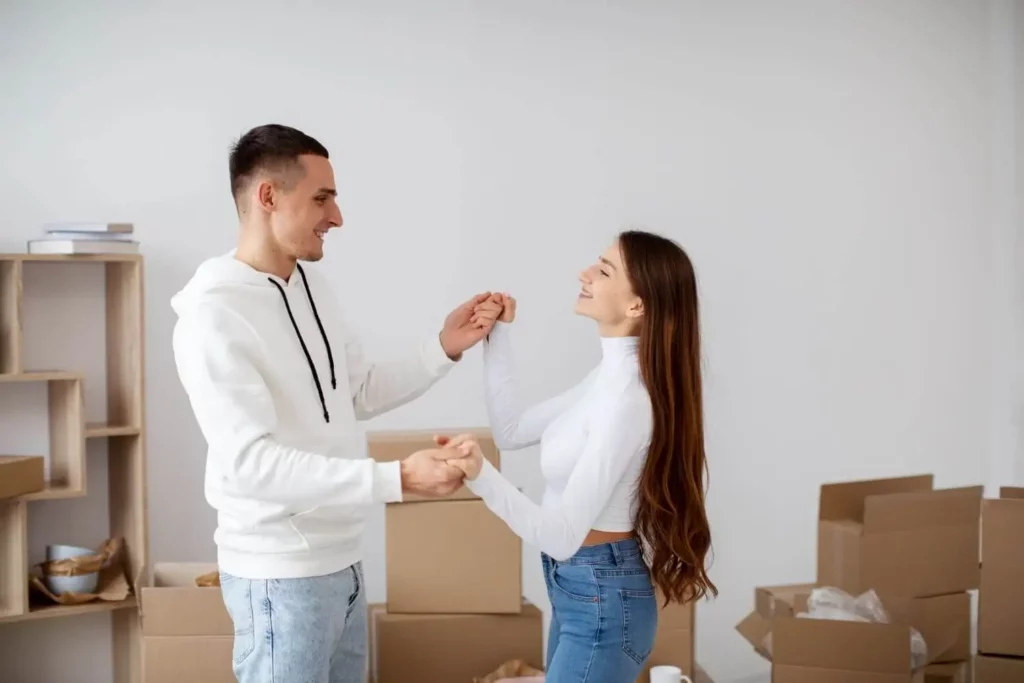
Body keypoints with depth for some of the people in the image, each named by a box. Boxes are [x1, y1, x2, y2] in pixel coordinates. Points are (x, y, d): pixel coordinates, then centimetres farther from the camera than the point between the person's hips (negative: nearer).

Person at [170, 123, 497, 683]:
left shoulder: (311, 285, 7)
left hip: (342, 560, 8)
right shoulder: (211, 318, -20)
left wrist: (445, 346, 0)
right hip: (280, 574, -8)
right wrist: (399, 478, -31)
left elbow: (362, 393, 14)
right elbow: (251, 462, -27)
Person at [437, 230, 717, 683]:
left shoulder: (628, 398, -25)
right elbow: (511, 431, 12)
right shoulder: (608, 377, 4)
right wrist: (497, 338, 7)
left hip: (601, 598, -10)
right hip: (584, 590, 10)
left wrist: (483, 477, -44)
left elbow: (562, 536, -29)